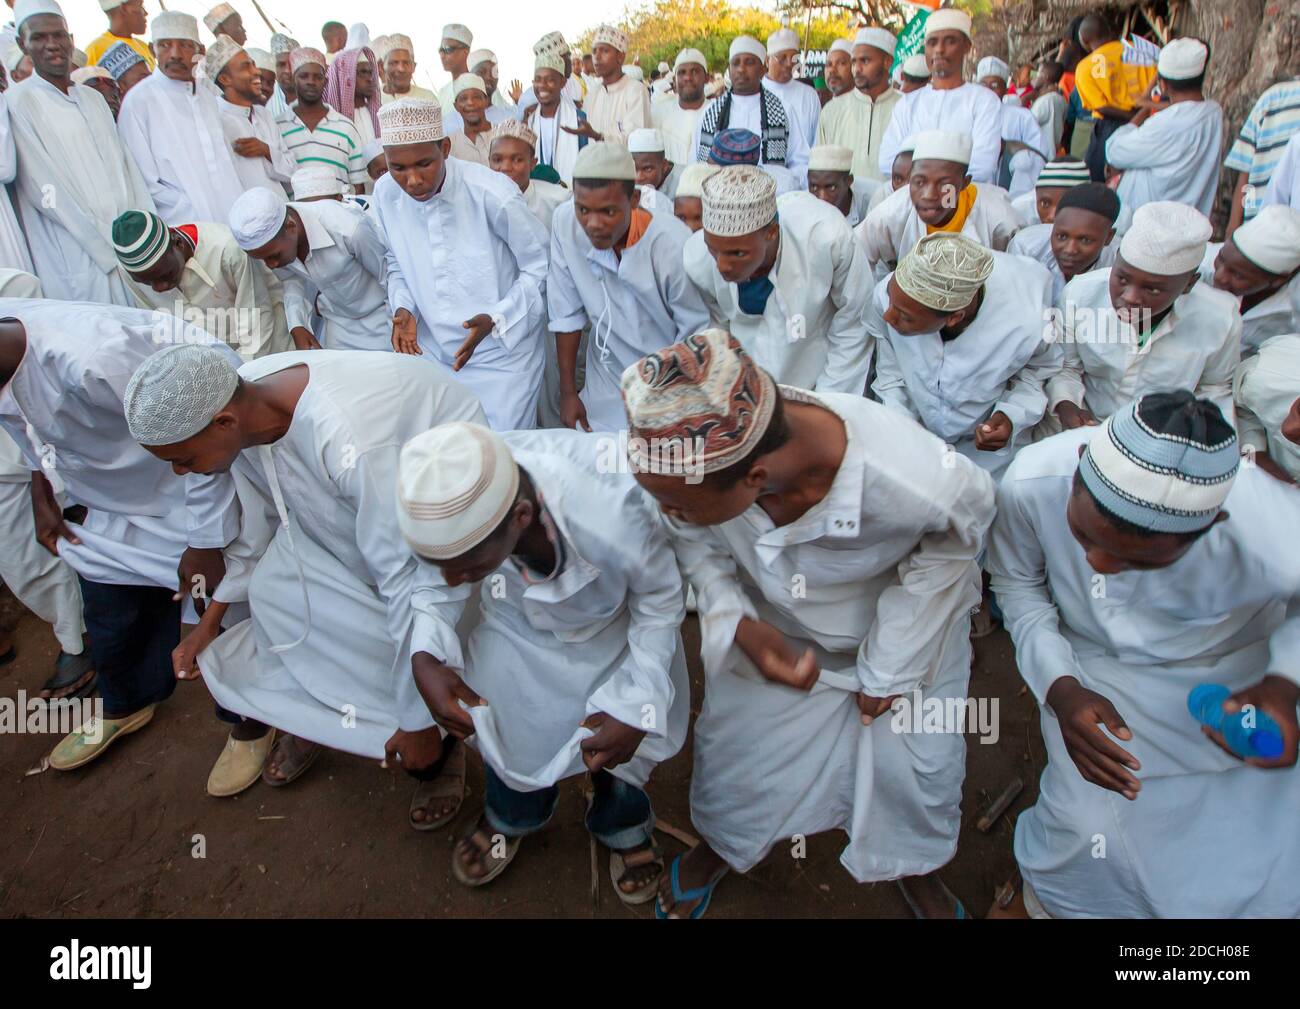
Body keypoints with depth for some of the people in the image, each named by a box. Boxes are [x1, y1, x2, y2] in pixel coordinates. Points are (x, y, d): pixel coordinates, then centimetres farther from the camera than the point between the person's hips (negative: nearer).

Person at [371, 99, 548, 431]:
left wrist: (495, 320, -21)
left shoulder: (493, 194, -20)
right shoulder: (385, 195, -5)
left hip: (501, 353, -4)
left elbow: (540, 266, -10)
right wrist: (403, 309, -7)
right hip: (431, 352, 4)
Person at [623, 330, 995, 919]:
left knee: (911, 758, 10)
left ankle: (917, 868, 48)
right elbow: (694, 543, -11)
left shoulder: (921, 482, -43)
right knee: (734, 738, 12)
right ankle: (718, 844, 49)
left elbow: (952, 544, -16)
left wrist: (890, 664, -11)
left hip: (903, 618, -1)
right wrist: (739, 627, -27)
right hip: (771, 622, 2)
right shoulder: (697, 456, -35)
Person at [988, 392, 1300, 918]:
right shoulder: (1031, 482, -31)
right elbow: (1017, 584, -10)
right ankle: (1052, 897, 23)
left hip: (1237, 671, 0)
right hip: (1095, 666, 0)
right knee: (1091, 826, -12)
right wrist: (1061, 688, -21)